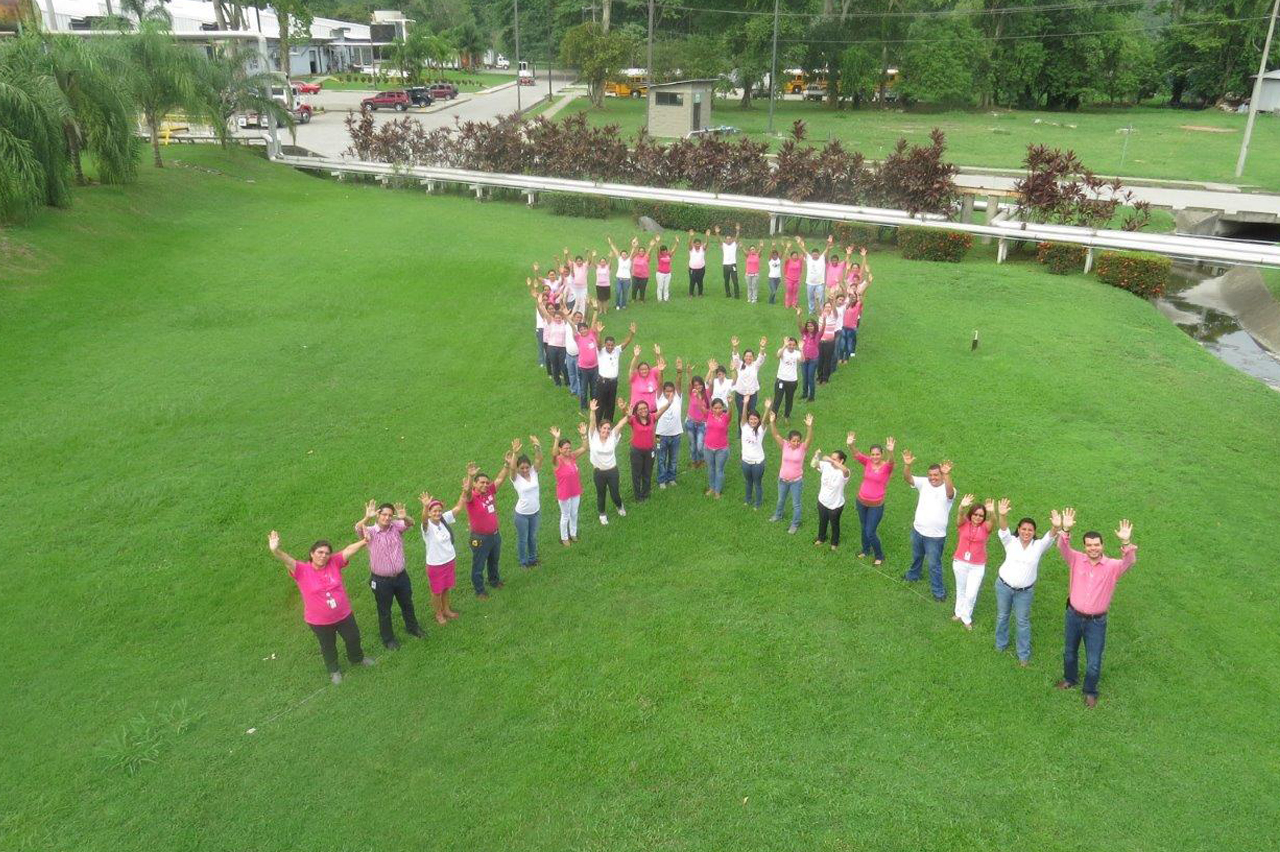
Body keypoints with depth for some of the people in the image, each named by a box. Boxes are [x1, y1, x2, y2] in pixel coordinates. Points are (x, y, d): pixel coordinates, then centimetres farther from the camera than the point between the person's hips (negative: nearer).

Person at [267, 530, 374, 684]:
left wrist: (365, 540, -30)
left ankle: (357, 659, 56)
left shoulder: (334, 563, -13)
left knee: (353, 638, 24)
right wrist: (275, 551, -55)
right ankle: (334, 670, 50)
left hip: (344, 615, 2)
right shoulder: (302, 570, -20)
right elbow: (287, 560, -36)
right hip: (319, 622, -2)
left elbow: (349, 550, -19)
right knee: (328, 647, 22)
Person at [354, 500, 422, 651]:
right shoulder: (370, 532, -15)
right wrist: (367, 518, -57)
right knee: (384, 611, 14)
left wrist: (403, 518, -48)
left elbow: (410, 524, -24)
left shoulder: (396, 527, -7)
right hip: (381, 580, -3)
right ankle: (388, 639, 34)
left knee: (407, 604, 24)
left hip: (401, 576, 3)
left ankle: (412, 627, 49)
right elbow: (358, 529, -35)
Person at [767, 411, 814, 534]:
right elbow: (775, 435, -21)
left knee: (796, 504, 11)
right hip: (782, 479, 3)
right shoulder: (785, 445, -12)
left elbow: (809, 438, -33)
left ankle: (795, 524, 29)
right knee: (781, 500, 27)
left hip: (796, 481, -3)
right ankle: (778, 515, 52)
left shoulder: (803, 448, -16)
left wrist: (809, 426, -51)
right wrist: (772, 422, -36)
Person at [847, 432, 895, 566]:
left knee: (870, 532, 1)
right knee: (863, 528, 22)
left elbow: (891, 462, -39)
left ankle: (879, 556, 25)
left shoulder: (886, 466, -16)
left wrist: (890, 452, -62)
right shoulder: (867, 462, -9)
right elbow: (856, 455, -26)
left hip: (876, 505, -4)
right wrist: (851, 445, -48)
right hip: (861, 501, 4)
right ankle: (866, 549, 47)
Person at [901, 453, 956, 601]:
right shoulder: (924, 483, -6)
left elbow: (950, 492, -44)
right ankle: (913, 575, 54)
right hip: (917, 530, 6)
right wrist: (907, 465, -38)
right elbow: (908, 478, -17)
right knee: (916, 556, 29)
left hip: (935, 536, -5)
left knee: (934, 564, 6)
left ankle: (938, 591, 23)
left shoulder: (947, 489, -20)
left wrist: (947, 475, -60)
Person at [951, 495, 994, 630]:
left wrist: (991, 512, -56)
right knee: (961, 590, 19)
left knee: (971, 594, 3)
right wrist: (962, 507, -55)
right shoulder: (963, 524, -9)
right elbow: (959, 517, -31)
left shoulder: (985, 527, -10)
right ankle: (959, 612, 41)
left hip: (977, 566, -1)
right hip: (960, 563, 1)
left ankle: (966, 618, 26)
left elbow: (992, 522, -32)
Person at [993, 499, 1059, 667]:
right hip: (1004, 586, 0)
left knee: (1023, 621, 9)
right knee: (1002, 616, 18)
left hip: (1025, 591, 0)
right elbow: (1004, 530, -27)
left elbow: (1051, 536, -25)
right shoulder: (1011, 542, -9)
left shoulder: (1039, 546, -7)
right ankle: (1000, 645, 39)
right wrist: (1003, 516, -49)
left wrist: (1056, 527, -48)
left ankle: (1024, 654, 23)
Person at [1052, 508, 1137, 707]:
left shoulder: (1112, 566, -13)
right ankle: (1070, 679, 50)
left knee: (1094, 661, 8)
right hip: (1073, 616, 2)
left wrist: (1126, 542, -52)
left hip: (1096, 621, -2)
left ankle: (1090, 691, 34)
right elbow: (1063, 548, -27)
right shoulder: (1076, 560, -10)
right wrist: (1065, 530, -47)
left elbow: (1130, 561, -32)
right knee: (1069, 652, 23)